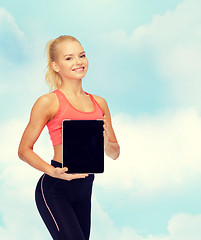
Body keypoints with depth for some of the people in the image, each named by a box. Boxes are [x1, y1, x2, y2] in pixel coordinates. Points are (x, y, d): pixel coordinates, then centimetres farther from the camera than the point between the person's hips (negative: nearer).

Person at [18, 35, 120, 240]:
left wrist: (105, 143, -8)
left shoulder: (99, 103, 11)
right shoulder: (48, 102, -5)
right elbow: (24, 150, -3)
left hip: (84, 190, 6)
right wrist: (52, 171, -20)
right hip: (54, 189, -6)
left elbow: (114, 153, 15)